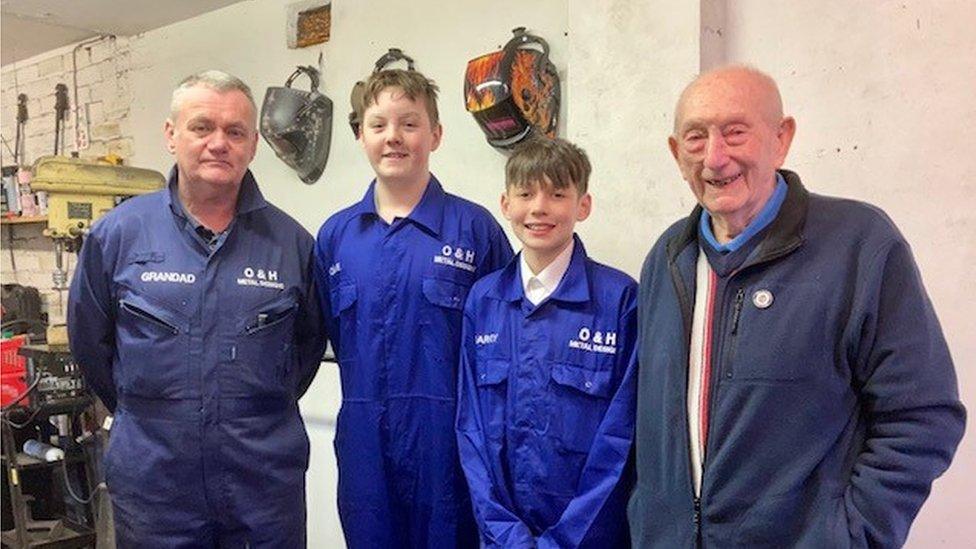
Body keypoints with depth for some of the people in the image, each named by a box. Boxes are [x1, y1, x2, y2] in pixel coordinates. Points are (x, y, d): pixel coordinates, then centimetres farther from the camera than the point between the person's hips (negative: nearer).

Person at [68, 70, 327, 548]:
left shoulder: (291, 241, -2)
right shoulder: (118, 233, -3)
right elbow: (88, 339, 8)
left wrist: (261, 412, 9)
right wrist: (144, 415, 11)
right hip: (152, 478, 0)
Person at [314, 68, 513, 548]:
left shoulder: (475, 228, -5)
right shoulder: (335, 235, 6)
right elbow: (332, 334, 14)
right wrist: (369, 391, 6)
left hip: (448, 441, -3)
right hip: (363, 442, 3)